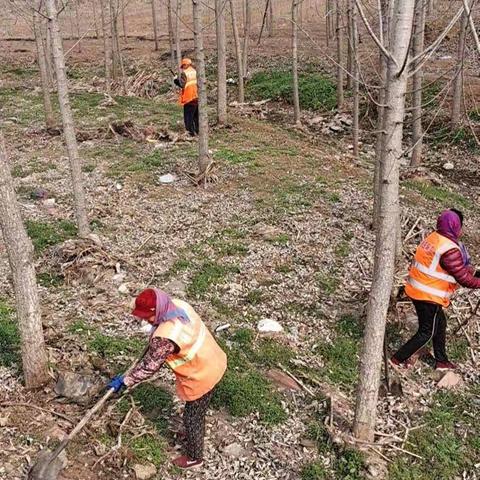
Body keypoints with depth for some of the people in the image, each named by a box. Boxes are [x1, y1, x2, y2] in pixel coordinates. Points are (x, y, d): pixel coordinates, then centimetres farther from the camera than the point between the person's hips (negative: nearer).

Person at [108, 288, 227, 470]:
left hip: (201, 377, -8)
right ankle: (197, 435, 58)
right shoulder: (177, 305, -11)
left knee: (192, 418, 17)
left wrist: (124, 381, -13)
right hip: (212, 363, 8)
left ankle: (194, 458, 40)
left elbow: (148, 366, -25)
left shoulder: (166, 337, -36)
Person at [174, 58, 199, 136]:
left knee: (188, 116, 0)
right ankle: (198, 131, 22)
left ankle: (191, 132, -2)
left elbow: (182, 84, -16)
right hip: (197, 97, 6)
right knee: (197, 115, 17)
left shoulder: (184, 73, -10)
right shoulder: (196, 72, 9)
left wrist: (176, 80, 0)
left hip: (189, 98, -6)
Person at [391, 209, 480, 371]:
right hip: (428, 296, -9)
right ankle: (398, 359, 14)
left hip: (416, 289, 9)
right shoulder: (449, 249, -23)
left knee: (440, 323, 23)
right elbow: (463, 277, -20)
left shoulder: (434, 237, 4)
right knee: (427, 332, 8)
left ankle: (442, 361, 35)